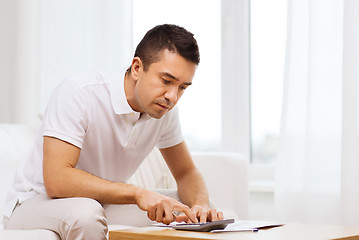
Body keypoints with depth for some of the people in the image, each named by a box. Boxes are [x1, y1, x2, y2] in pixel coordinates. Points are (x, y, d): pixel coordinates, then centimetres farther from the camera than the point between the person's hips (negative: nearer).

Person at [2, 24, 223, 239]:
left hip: (102, 205, 5)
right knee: (86, 214, -38)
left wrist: (200, 205, -19)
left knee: (195, 213, -8)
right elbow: (56, 180, -35)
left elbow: (186, 172, 5)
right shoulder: (79, 93, -26)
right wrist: (138, 194, -42)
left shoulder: (164, 107, -6)